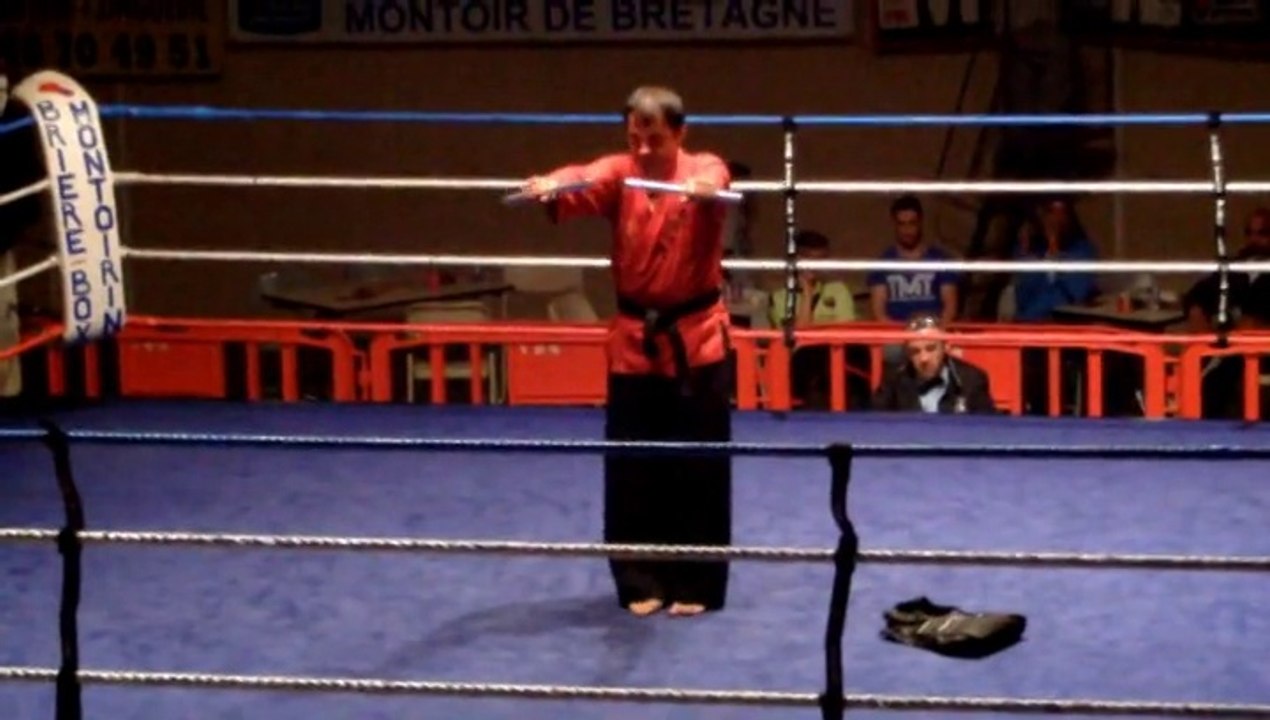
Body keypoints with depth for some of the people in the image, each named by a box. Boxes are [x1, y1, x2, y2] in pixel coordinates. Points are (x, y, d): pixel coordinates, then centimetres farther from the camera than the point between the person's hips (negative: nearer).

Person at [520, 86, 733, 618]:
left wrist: (701, 189, -58)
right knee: (632, 472, 5)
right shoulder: (619, 172, -2)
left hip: (696, 336, -2)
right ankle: (641, 583, 16)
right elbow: (585, 182, -24)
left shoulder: (704, 170, -8)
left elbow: (713, 182, -33)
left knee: (699, 471, 1)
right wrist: (551, 186, -48)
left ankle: (696, 585, 13)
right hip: (635, 338, 2)